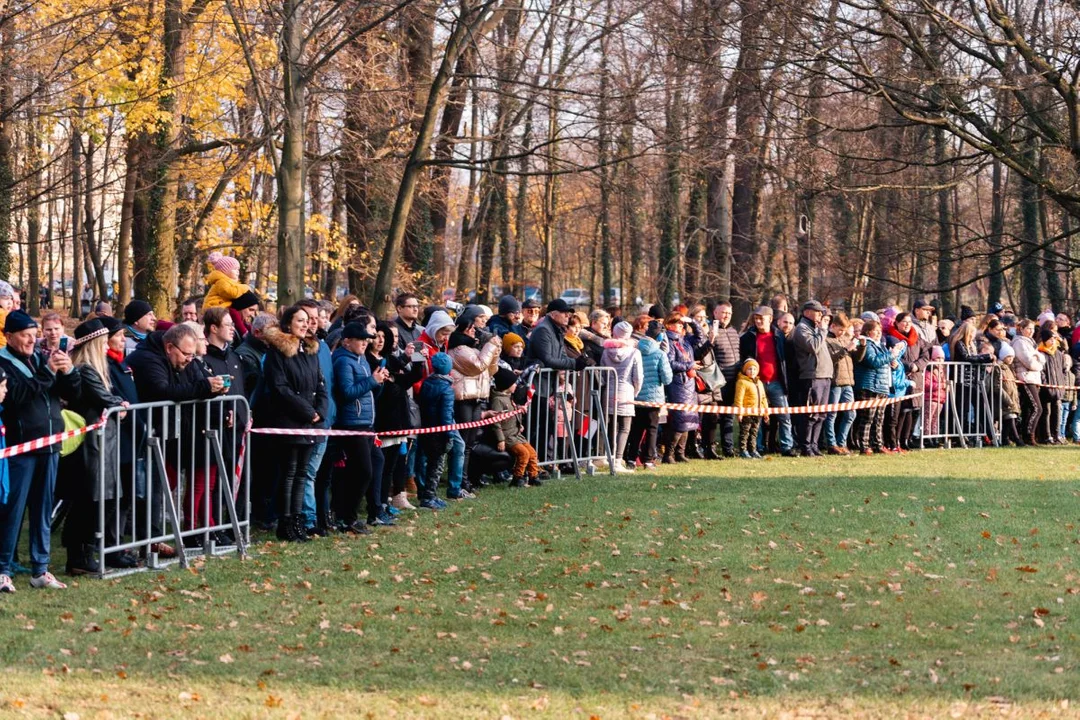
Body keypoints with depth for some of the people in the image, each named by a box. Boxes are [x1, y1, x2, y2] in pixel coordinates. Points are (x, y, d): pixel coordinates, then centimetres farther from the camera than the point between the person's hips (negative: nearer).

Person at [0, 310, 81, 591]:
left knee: (43, 510, 9)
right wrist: (47, 372, -25)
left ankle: (40, 570, 14)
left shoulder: (41, 359, 14)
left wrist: (69, 371, -9)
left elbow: (73, 394, 11)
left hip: (49, 445, 6)